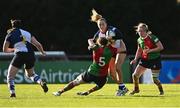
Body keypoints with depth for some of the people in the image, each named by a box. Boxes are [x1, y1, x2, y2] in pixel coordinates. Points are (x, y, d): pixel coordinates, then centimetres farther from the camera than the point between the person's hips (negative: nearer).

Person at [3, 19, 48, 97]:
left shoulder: (10, 35, 10)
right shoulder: (27, 33, 19)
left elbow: (5, 50, 13)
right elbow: (38, 45, 15)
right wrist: (42, 52, 34)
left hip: (20, 55, -4)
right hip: (31, 55, 4)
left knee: (10, 76, 8)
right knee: (31, 74, 28)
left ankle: (12, 92, -10)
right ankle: (41, 82, 0)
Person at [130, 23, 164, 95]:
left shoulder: (152, 38, -18)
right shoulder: (139, 40, 1)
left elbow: (161, 47, -20)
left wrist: (150, 50, -26)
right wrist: (135, 59, 5)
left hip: (155, 60, -5)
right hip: (145, 59, 6)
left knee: (155, 79, -6)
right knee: (135, 75, -3)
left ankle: (161, 90, 25)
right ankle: (136, 89, 23)